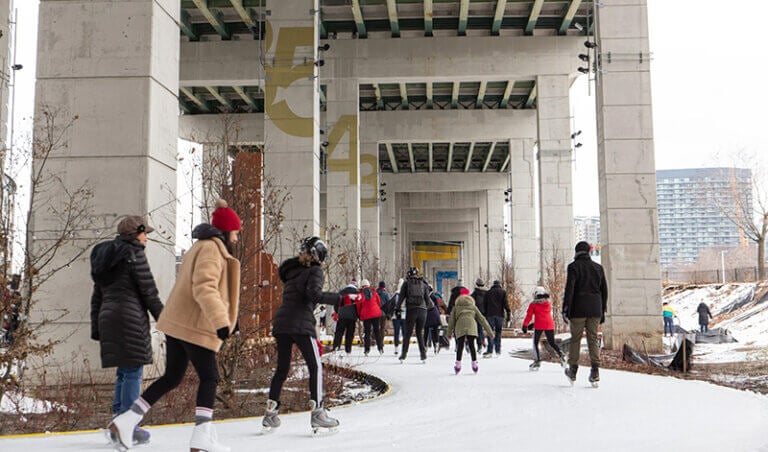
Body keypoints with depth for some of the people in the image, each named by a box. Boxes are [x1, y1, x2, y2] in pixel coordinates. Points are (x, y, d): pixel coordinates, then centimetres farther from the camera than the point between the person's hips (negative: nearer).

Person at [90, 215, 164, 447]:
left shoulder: (104, 257, 19)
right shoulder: (134, 253, -6)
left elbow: (97, 296, 19)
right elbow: (148, 291, -8)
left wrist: (96, 328, 21)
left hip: (107, 317, 8)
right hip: (130, 316, -8)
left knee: (123, 371, 14)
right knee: (133, 371, -4)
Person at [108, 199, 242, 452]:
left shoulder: (203, 247, 21)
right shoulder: (211, 248, -12)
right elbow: (204, 288, -25)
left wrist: (224, 317, 25)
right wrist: (221, 320, -31)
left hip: (179, 324, 10)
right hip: (194, 326, -10)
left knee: (171, 377, 13)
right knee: (209, 378, -1)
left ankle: (125, 421, 13)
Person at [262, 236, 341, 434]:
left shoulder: (292, 270, 21)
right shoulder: (315, 271, -1)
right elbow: (314, 294, -17)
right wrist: (338, 298, -15)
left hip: (281, 322, 7)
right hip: (301, 323, -7)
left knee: (282, 368, 14)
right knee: (315, 367, 0)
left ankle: (270, 412, 13)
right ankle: (317, 412, -6)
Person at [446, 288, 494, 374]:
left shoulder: (456, 307, 25)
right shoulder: (473, 307, 27)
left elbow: (451, 320, 17)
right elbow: (482, 319, 24)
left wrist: (449, 332, 18)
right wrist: (490, 331, 24)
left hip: (460, 326, 0)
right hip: (471, 325, 0)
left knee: (460, 346, 5)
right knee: (471, 345, 6)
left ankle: (458, 364, -3)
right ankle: (474, 363, 2)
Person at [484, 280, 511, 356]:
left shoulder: (488, 293, 13)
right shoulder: (503, 292, 7)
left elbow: (485, 305, 13)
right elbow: (506, 303, -2)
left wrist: (485, 316, 17)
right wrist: (508, 313, -3)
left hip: (490, 315, 1)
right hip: (500, 314, -1)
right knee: (498, 332, 6)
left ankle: (490, 350, -11)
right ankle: (498, 350, 3)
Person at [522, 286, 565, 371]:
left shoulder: (533, 304, 3)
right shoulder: (548, 303, 15)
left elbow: (529, 315, -1)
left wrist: (525, 325, 1)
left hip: (539, 325, -4)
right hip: (549, 325, 4)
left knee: (535, 343, 7)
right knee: (552, 343, 17)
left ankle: (537, 361, -2)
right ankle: (561, 355, -4)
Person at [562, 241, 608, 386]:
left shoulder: (573, 266, -4)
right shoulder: (598, 267, 11)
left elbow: (569, 289, -12)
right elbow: (604, 291, 14)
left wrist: (565, 309, -11)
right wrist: (603, 311, 20)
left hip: (578, 310, -3)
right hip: (595, 310, 4)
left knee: (575, 339, 7)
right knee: (593, 339, 7)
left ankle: (573, 370, 13)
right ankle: (595, 370, -7)